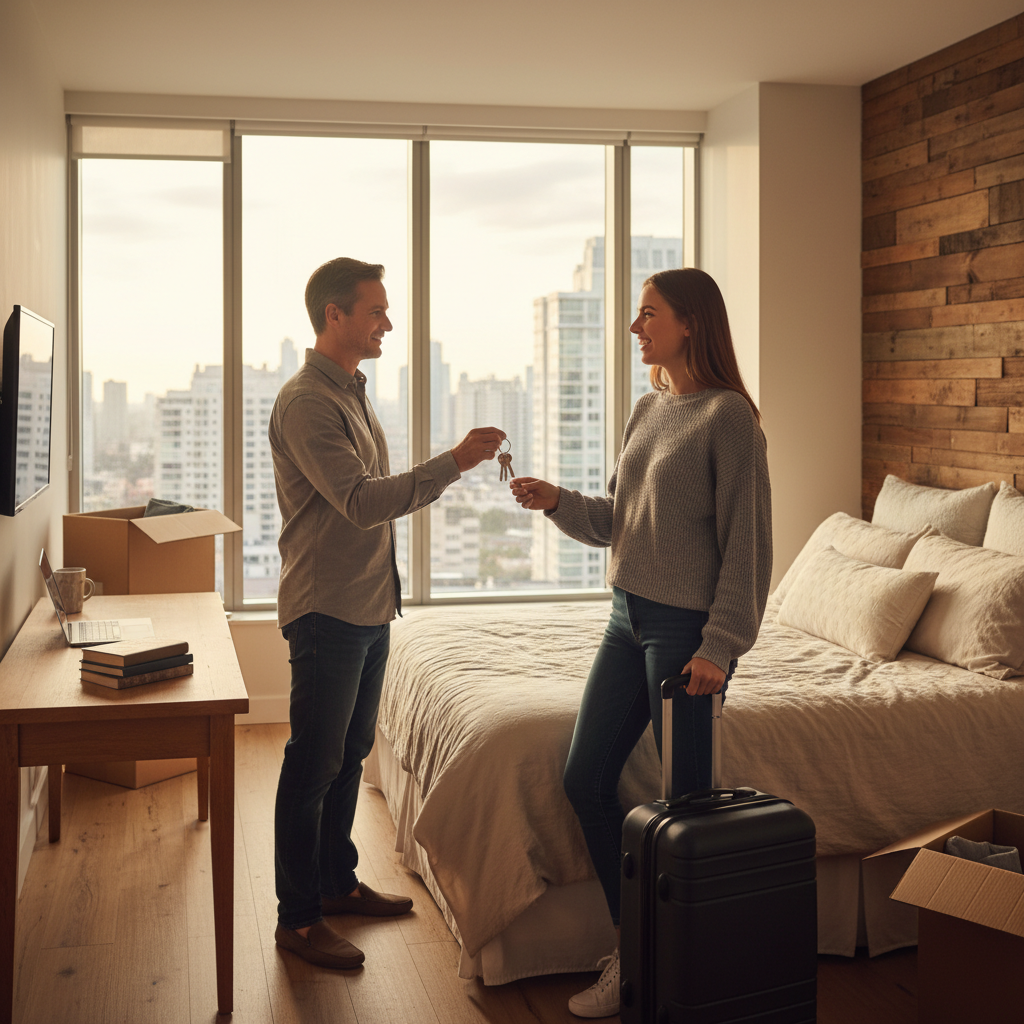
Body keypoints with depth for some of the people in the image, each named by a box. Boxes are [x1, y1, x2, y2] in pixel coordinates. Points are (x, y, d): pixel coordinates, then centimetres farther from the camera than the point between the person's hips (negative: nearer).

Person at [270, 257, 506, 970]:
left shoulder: (353, 391, 15)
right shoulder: (306, 402, -16)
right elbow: (362, 501, -26)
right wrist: (454, 463, -28)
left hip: (370, 607, 9)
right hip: (327, 609, -9)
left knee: (350, 753, 17)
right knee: (313, 765, -1)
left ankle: (337, 881, 31)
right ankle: (298, 917, 9)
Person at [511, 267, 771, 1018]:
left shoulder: (728, 416, -12)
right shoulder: (648, 409, 12)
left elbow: (747, 542, -14)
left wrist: (721, 645, -18)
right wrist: (558, 502, -1)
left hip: (687, 625, -8)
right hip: (630, 616, 9)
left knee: (685, 800, 1)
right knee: (585, 780, 9)